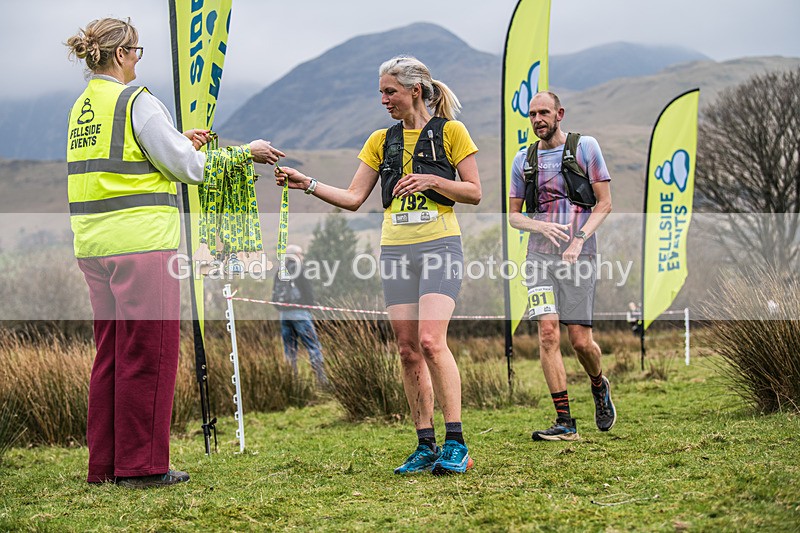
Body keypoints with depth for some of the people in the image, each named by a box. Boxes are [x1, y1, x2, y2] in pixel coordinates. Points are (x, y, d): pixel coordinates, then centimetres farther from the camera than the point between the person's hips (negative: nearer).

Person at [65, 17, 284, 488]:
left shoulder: (82, 108, 13)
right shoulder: (136, 101, -10)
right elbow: (188, 168, -9)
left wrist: (178, 144, 26)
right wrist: (245, 153, 3)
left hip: (94, 246, 8)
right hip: (140, 243, -8)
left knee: (111, 353, 13)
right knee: (148, 353, -1)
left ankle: (105, 464, 17)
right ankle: (143, 465, 3)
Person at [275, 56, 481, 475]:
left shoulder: (450, 132, 1)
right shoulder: (381, 141, 15)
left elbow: (474, 192, 1)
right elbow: (353, 198, 12)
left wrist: (432, 180, -13)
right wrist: (307, 184, 1)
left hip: (439, 246, -5)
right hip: (395, 249, 5)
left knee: (431, 341, -19)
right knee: (408, 349, 2)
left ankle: (455, 444, -14)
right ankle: (426, 446, 8)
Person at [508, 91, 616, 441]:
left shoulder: (585, 147, 1)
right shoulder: (523, 160, 11)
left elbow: (604, 204, 0)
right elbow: (514, 215, 15)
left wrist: (579, 239, -13)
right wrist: (542, 227, -7)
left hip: (579, 256, -2)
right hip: (540, 255, 2)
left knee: (581, 341, -3)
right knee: (548, 333, -11)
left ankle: (599, 386, 32)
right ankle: (565, 423, -7)